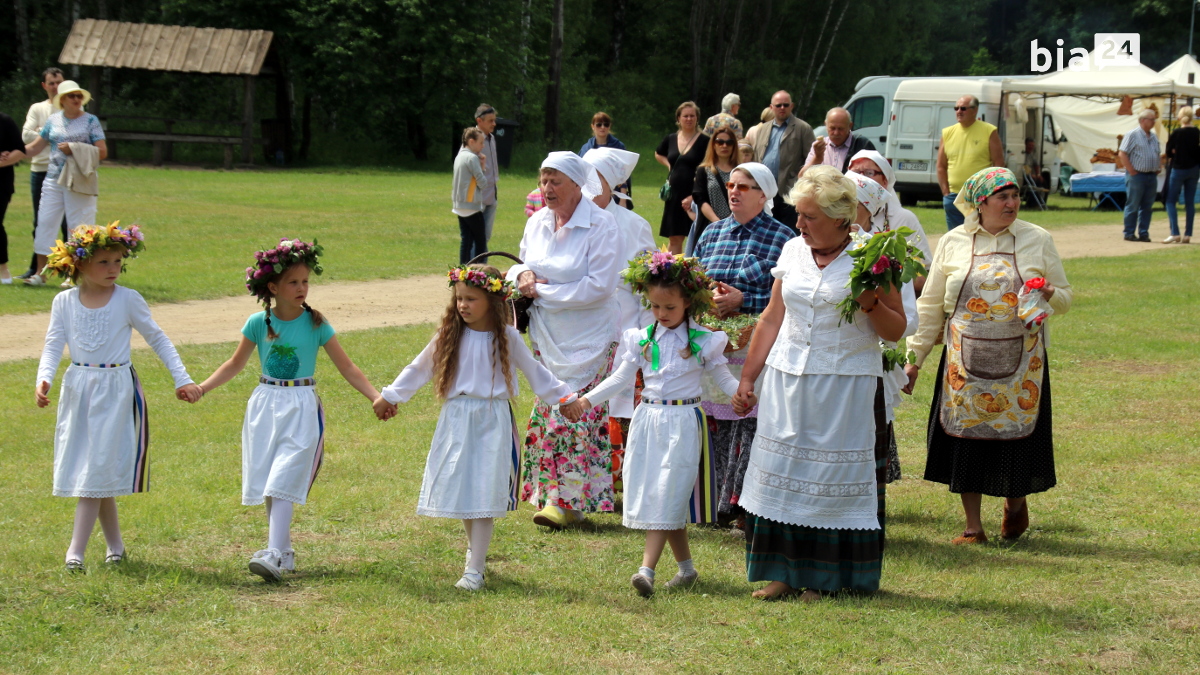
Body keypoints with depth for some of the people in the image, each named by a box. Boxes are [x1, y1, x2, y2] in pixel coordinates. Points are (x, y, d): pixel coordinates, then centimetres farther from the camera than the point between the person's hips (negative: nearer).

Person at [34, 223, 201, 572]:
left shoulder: (128, 300, -4)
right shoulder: (64, 302, 2)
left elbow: (157, 339, 3)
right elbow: (53, 345, -2)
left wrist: (183, 379, -2)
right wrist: (43, 380, -21)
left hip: (116, 390, -3)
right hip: (77, 390, 3)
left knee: (97, 468, -8)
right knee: (95, 471, 7)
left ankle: (76, 549, -10)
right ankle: (114, 543, 19)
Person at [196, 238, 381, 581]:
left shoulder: (316, 324, -4)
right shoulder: (258, 323, 0)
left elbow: (346, 366, 1)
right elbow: (235, 364, 13)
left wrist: (376, 397, -9)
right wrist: (201, 388, 5)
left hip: (301, 408, -3)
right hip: (265, 406, 3)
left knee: (283, 483, -13)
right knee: (268, 483, 6)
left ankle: (274, 556, -20)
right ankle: (284, 552, 18)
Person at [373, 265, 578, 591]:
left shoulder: (506, 337, 0)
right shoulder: (449, 336, 3)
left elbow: (534, 371, 12)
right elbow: (420, 368, 15)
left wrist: (565, 397, 12)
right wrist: (389, 396, 17)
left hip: (493, 422, -2)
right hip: (456, 421, 2)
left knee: (484, 494, -7)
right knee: (461, 491, 5)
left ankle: (474, 569, -6)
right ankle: (476, 548, 27)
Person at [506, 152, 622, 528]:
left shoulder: (600, 225, -13)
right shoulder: (537, 223, 7)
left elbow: (598, 286, -20)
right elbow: (523, 264, 20)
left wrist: (543, 291, -16)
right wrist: (522, 275, -6)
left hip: (587, 341, -6)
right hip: (547, 338, 6)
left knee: (574, 415, -8)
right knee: (550, 412, 7)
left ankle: (569, 501, -2)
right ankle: (551, 495, 16)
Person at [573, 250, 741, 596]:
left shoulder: (703, 341, -2)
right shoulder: (643, 339, 8)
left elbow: (724, 377, 3)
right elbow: (622, 377, 14)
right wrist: (587, 399, 6)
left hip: (683, 422, -5)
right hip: (648, 420, 5)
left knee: (666, 496, -10)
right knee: (650, 494, 5)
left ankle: (647, 569, -18)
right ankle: (686, 567, 18)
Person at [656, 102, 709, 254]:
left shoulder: (704, 141, -7)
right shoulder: (670, 139, 9)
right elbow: (659, 155, 31)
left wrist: (694, 196, -20)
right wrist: (670, 165, 11)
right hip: (675, 194, 5)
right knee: (675, 239, 9)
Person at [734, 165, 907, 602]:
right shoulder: (793, 251, 8)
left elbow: (896, 331, -2)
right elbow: (772, 318, 15)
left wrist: (871, 304, -21)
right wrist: (748, 376, 14)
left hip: (847, 384, -4)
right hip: (788, 381, 4)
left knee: (835, 477, -1)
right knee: (781, 470, 3)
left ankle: (825, 578, 8)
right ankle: (784, 572, 10)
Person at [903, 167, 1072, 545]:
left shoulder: (1038, 240, 4)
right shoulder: (953, 243, 4)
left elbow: (1065, 298, 8)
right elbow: (930, 306, 9)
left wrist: (1050, 296, -15)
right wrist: (915, 357, 6)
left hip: (1021, 359, 0)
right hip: (966, 359, 1)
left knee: (1016, 436, 2)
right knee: (967, 438, 2)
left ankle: (1015, 502, 32)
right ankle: (973, 527, 14)